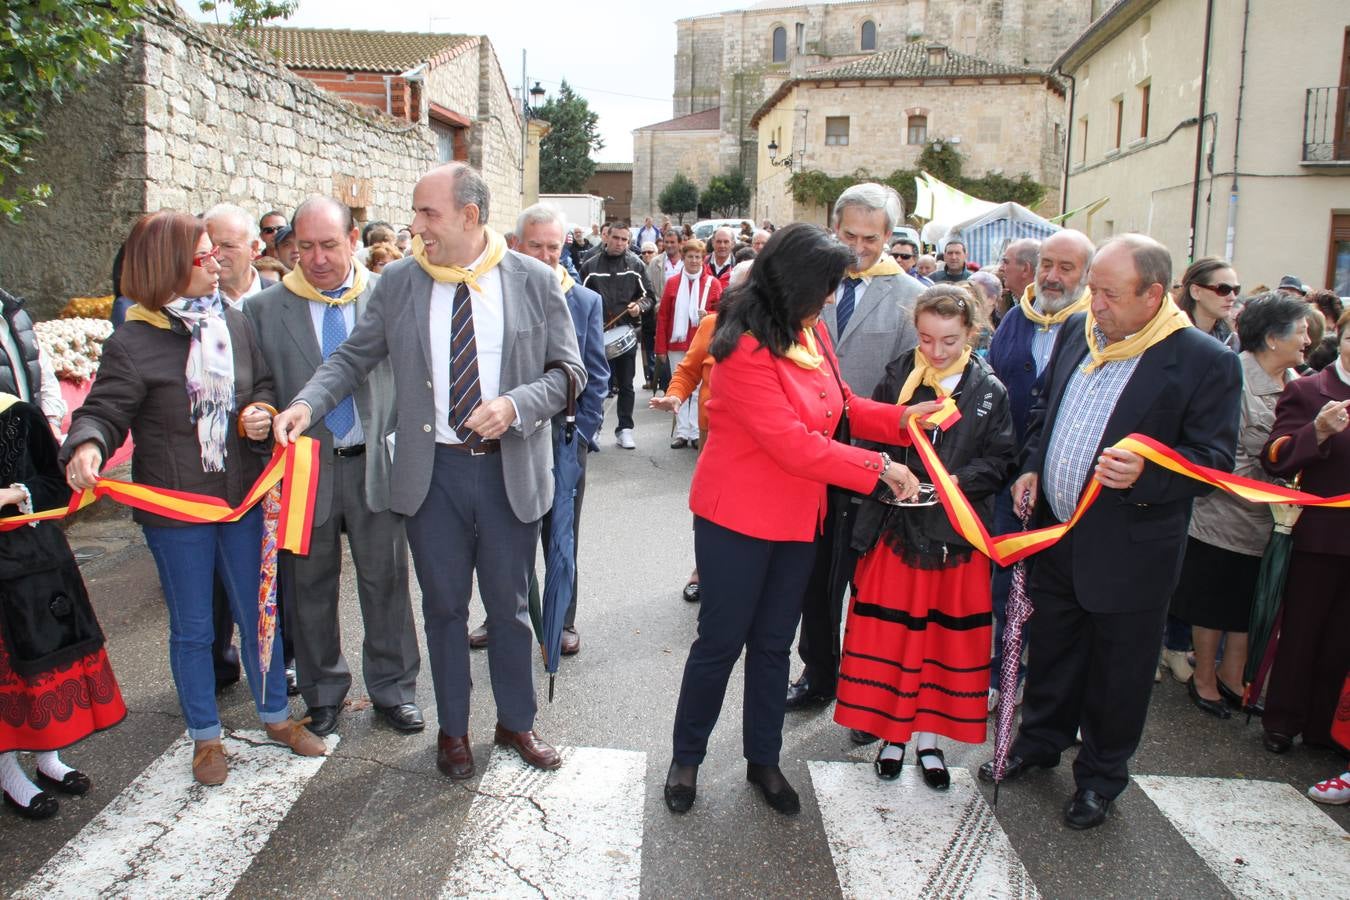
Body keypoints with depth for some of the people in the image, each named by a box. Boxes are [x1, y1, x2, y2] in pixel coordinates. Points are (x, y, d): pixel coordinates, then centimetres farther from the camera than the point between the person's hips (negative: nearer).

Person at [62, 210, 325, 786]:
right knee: (192, 627, 11)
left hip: (243, 496, 4)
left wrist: (261, 413, -12)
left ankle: (276, 715, 34)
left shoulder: (234, 323, 2)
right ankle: (206, 737, 29)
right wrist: (86, 446, -35)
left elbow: (265, 387, 11)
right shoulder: (132, 343, -10)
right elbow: (104, 411, -13)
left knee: (258, 612, 15)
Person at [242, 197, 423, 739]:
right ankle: (323, 694, 32)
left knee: (386, 582, 9)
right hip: (304, 468, 1)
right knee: (310, 589, 13)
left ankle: (392, 689, 27)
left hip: (376, 465, -1)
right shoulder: (264, 309, 2)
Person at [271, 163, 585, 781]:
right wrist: (308, 402, -10)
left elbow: (568, 370, -2)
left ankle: (516, 722, 35)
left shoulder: (534, 281, -4)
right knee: (444, 607, 13)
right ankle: (452, 729, 33)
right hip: (431, 471, 1)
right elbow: (354, 355, 7)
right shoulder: (399, 282, 0)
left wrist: (516, 404, -19)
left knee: (509, 605, 13)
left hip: (511, 469, -1)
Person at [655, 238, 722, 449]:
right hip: (677, 344, 2)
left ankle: (696, 433, 7)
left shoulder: (713, 283, 1)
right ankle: (682, 432, 12)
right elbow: (662, 316, 5)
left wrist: (708, 315, -19)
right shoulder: (672, 283, 6)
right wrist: (661, 348, 1)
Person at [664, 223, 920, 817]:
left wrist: (900, 418, -5)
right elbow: (793, 445, -24)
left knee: (773, 642, 17)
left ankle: (763, 759, 33)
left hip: (798, 517, 7)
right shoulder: (746, 347, -22)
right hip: (738, 518, -7)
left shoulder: (812, 332, 2)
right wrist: (878, 468, -19)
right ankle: (686, 757, 27)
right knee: (721, 640, 6)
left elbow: (842, 406, 11)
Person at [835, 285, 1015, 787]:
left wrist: (958, 480, -18)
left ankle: (927, 736, 27)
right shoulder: (896, 378, -2)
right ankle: (892, 733, 25)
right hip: (896, 528, 0)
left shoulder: (989, 391, -1)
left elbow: (1000, 461, 0)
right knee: (889, 637, 7)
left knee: (946, 641, 10)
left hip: (957, 533, 1)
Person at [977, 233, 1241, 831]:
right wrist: (1031, 466, 3)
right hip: (1056, 532, 5)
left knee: (1118, 669, 12)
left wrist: (1145, 473, -30)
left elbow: (1214, 461, -13)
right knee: (1051, 647, 22)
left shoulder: (1206, 363, -14)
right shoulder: (1077, 332, 3)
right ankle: (1040, 740, 44)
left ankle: (1100, 775, 33)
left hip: (1129, 551, -5)